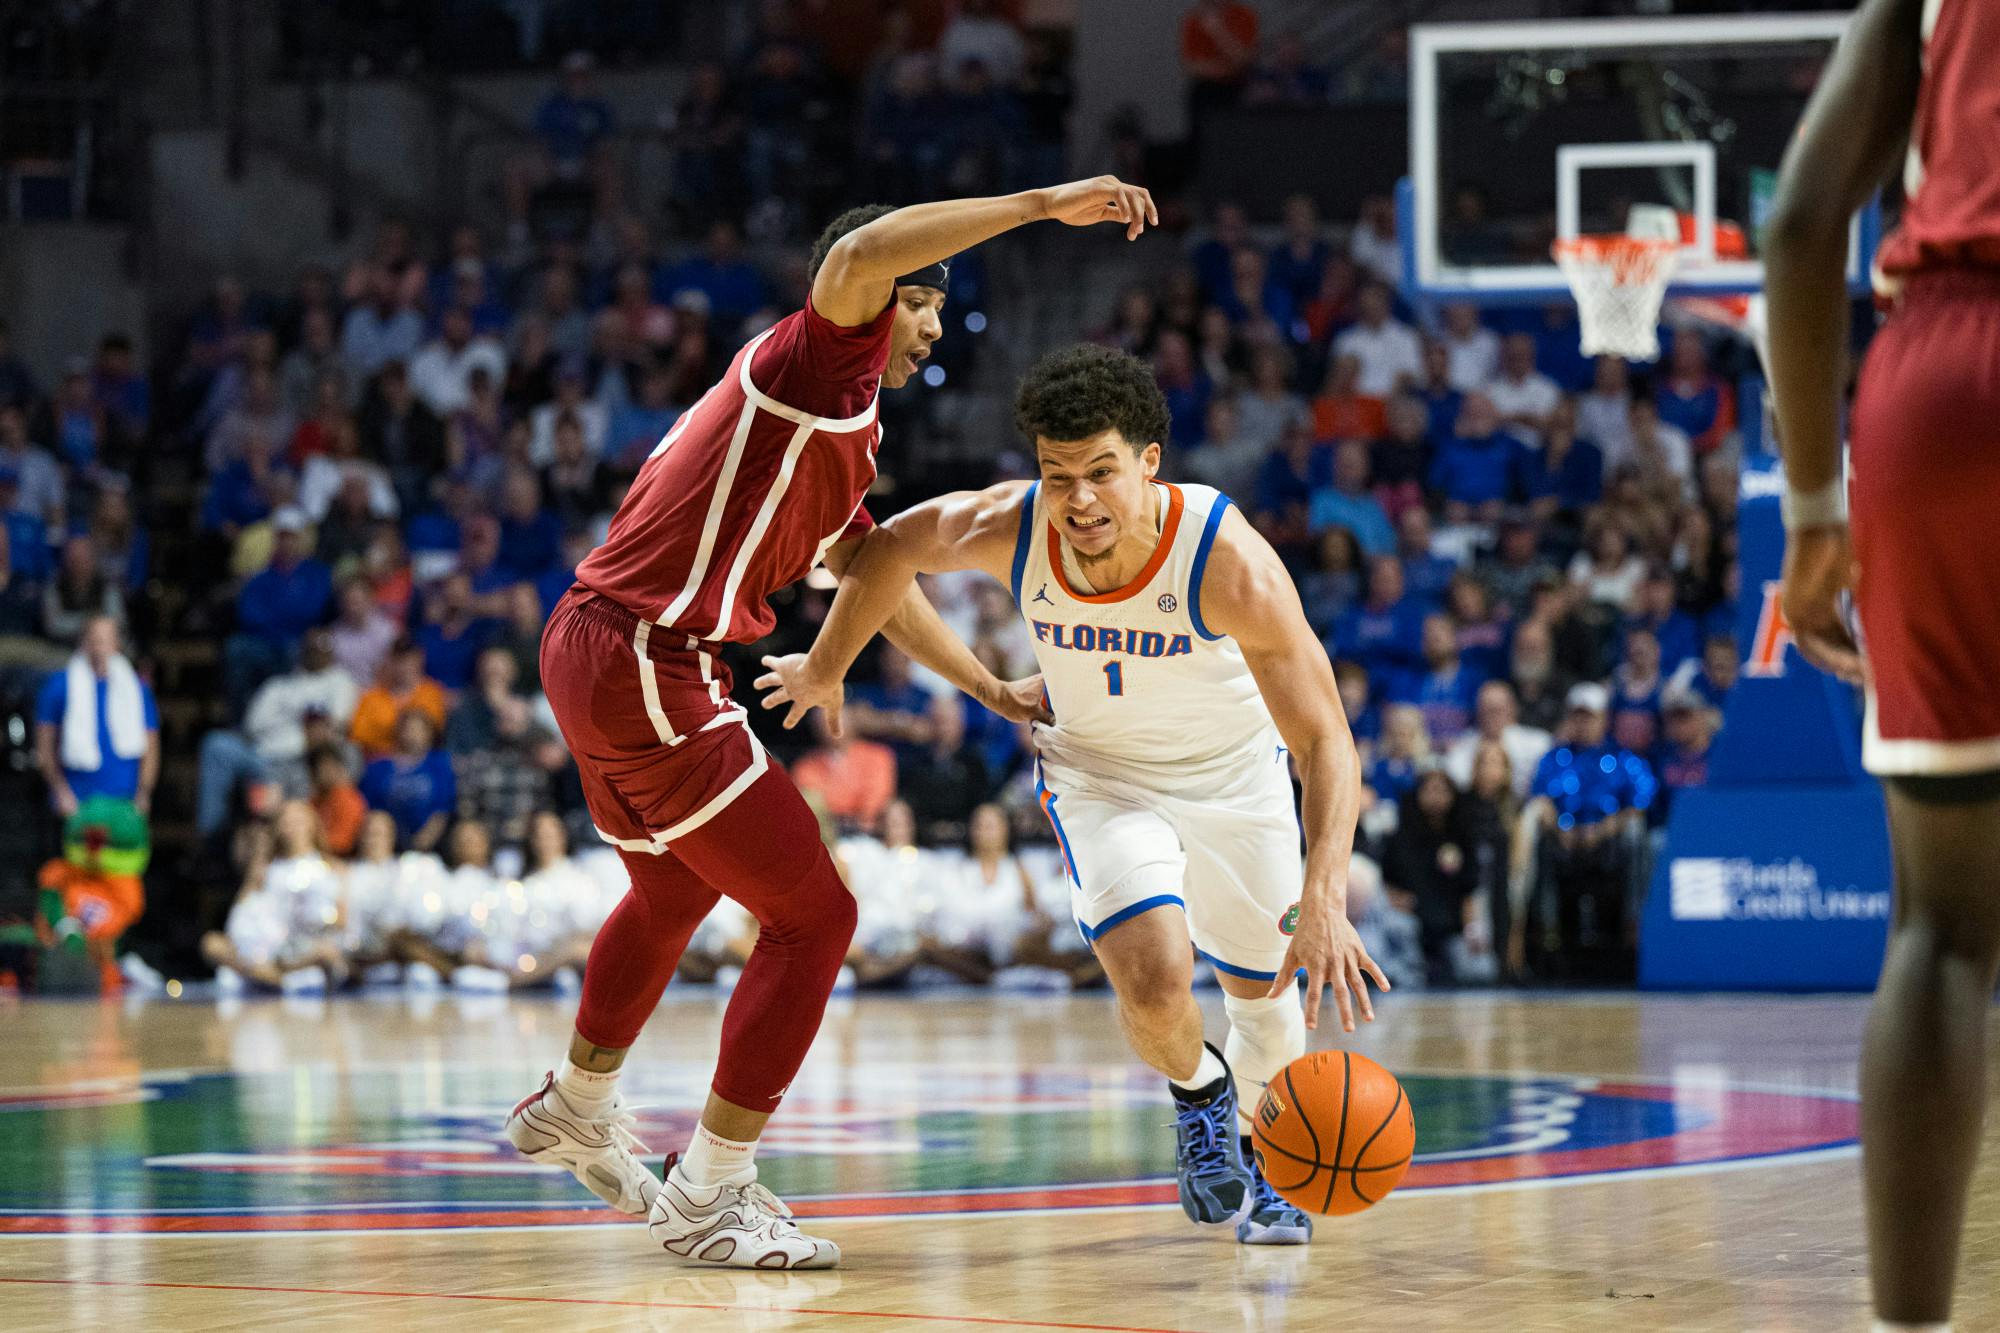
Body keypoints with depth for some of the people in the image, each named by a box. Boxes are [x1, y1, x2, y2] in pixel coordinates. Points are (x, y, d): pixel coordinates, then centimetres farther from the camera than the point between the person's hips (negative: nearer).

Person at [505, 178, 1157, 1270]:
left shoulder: (838, 442, 21)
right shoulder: (818, 360, -9)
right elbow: (858, 258, -32)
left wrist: (993, 691, 36)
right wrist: (1040, 205, -32)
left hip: (590, 652, 11)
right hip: (645, 667, -11)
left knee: (674, 894, 33)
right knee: (812, 916, -5)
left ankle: (574, 1110, 54)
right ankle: (707, 1198, -1)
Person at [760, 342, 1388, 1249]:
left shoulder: (1230, 563, -37)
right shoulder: (1004, 531, -29)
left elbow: (1325, 742, -35)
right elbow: (892, 546, -5)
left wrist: (1324, 901, -48)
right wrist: (824, 668, 8)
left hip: (1234, 772, 0)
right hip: (1100, 772, 0)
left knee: (1265, 995, 13)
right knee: (1155, 986, -21)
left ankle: (1254, 1152, 46)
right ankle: (1198, 1097, 14)